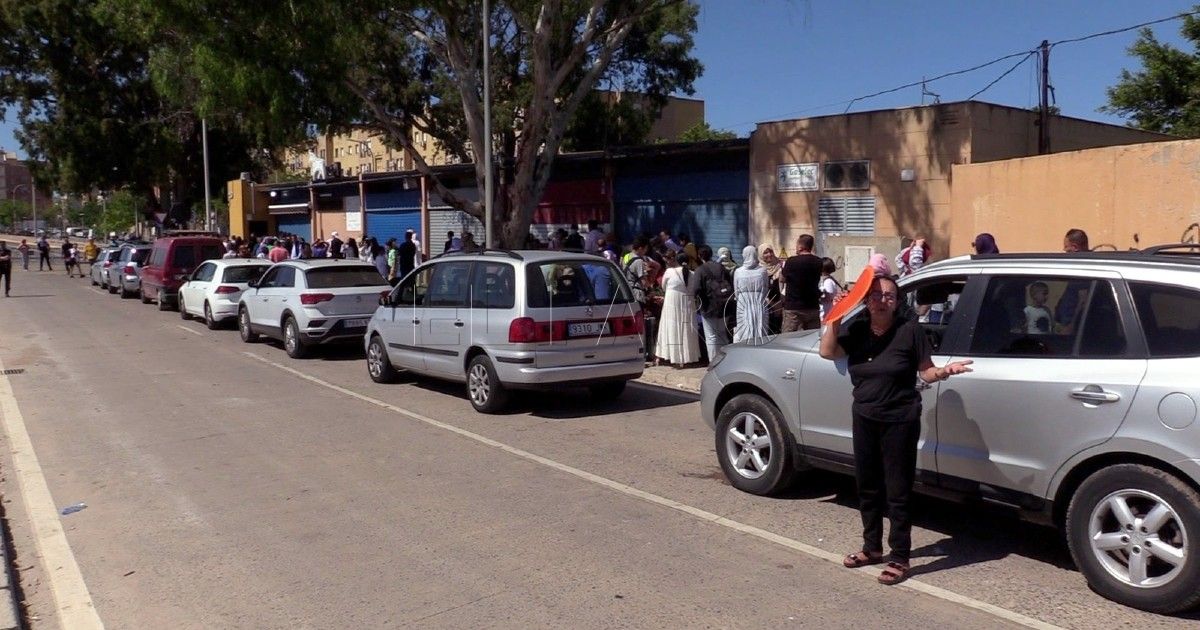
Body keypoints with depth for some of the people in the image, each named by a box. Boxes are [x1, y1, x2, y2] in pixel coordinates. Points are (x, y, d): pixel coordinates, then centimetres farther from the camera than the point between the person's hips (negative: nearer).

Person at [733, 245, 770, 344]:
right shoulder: (763, 271, -5)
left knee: (743, 334, 4)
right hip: (760, 307, 0)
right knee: (760, 333, 6)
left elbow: (736, 293, 3)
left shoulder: (738, 272, -5)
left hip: (743, 307, 0)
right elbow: (765, 290, 4)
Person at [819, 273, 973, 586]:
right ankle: (872, 547, 32)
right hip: (864, 419, 5)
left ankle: (900, 559, 11)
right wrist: (835, 319, -16)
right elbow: (827, 352, -8)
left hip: (900, 421, -5)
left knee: (897, 491, -1)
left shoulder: (909, 330, -9)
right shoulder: (856, 330, 4)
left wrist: (945, 371, -25)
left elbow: (926, 372, -5)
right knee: (867, 486, 16)